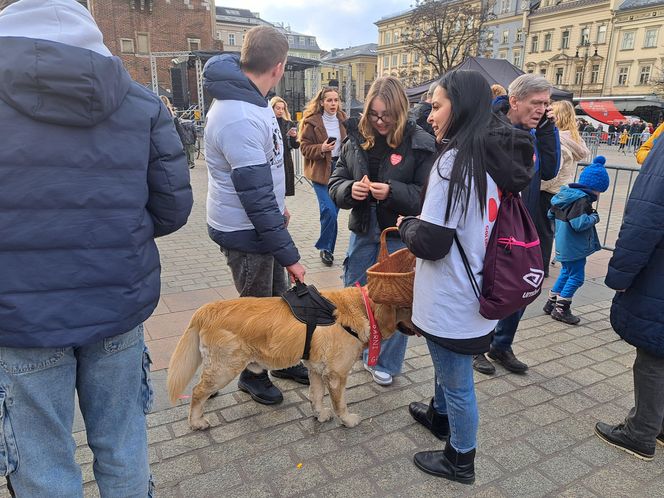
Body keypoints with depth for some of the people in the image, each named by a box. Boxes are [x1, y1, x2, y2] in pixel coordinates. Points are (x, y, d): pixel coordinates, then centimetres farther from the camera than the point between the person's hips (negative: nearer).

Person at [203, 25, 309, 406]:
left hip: (264, 220, 9)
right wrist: (290, 256, -23)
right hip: (245, 232, -9)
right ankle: (253, 375, 33)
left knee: (278, 296, 20)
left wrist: (280, 204, 22)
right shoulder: (239, 119, -29)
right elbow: (256, 200, -29)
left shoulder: (250, 100, 3)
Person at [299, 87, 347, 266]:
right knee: (329, 210, -14)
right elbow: (305, 148, -5)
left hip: (339, 168, 5)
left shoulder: (343, 119, 10)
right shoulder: (312, 121, -5)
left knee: (333, 210, 8)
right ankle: (325, 248, 5)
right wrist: (321, 149, -22)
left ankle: (326, 247, 24)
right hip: (321, 171, -5)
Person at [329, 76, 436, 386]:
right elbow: (335, 183, 5)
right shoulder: (356, 140, 2)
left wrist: (392, 192, -27)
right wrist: (350, 189, -16)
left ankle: (385, 363, 31)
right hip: (363, 232, 5)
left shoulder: (420, 143, -11)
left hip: (400, 235, -4)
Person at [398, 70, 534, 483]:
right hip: (475, 289, 9)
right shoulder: (497, 158, 3)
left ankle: (461, 461, 32)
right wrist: (421, 226, 11)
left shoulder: (454, 162, -23)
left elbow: (430, 243, -24)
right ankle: (440, 415, 53)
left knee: (458, 381, 11)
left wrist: (406, 225, -4)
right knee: (449, 365, 29)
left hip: (452, 299, -9)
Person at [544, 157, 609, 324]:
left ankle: (551, 302, 27)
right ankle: (561, 309, 7)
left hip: (563, 245, 9)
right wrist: (594, 217, -12)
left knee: (566, 272, 22)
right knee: (576, 276, 3)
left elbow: (551, 214, 15)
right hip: (574, 248, -9)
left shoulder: (565, 193, 7)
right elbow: (579, 224, -27)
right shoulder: (582, 199, -20)